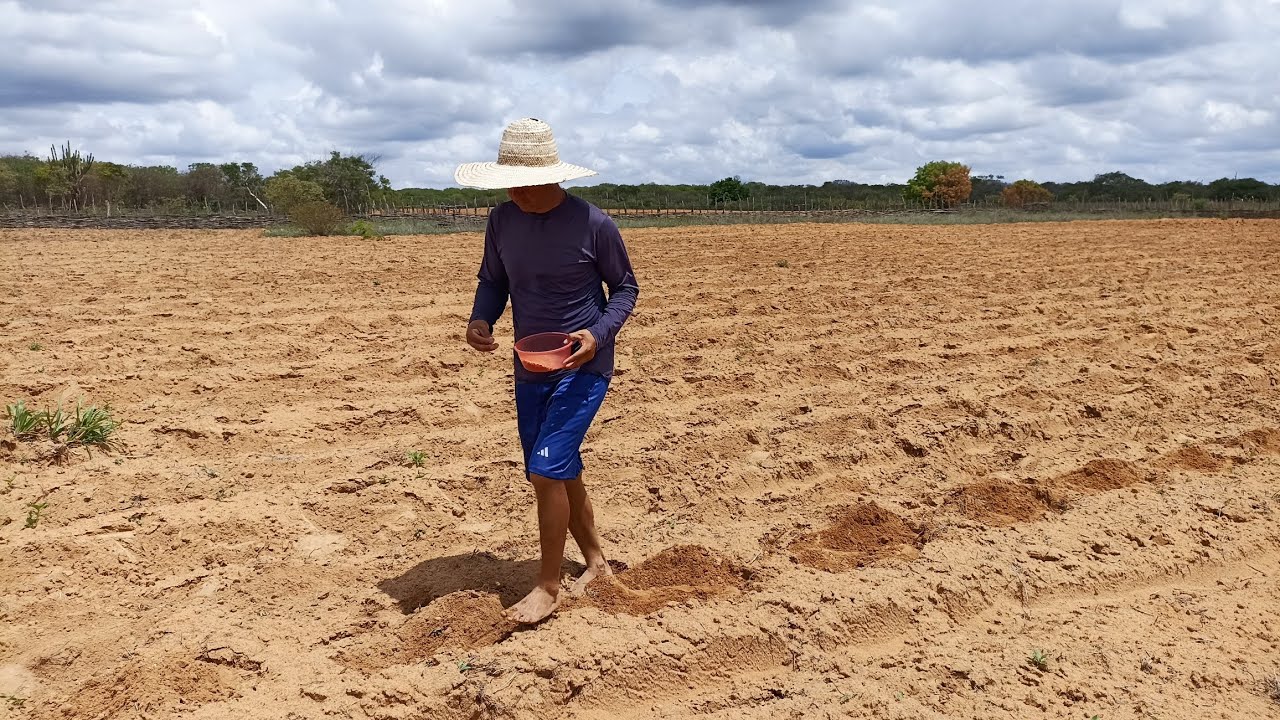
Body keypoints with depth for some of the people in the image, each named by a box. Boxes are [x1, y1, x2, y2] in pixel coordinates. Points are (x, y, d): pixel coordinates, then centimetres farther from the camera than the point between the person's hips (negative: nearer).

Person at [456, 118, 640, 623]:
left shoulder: (592, 223, -16)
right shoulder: (503, 221, -2)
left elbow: (625, 288, -4)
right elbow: (493, 281, 11)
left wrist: (598, 335, -21)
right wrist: (480, 319, -10)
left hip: (583, 367, -6)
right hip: (530, 369, 6)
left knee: (547, 470, -13)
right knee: (560, 474, 13)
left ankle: (548, 587, 3)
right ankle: (596, 562, 34)